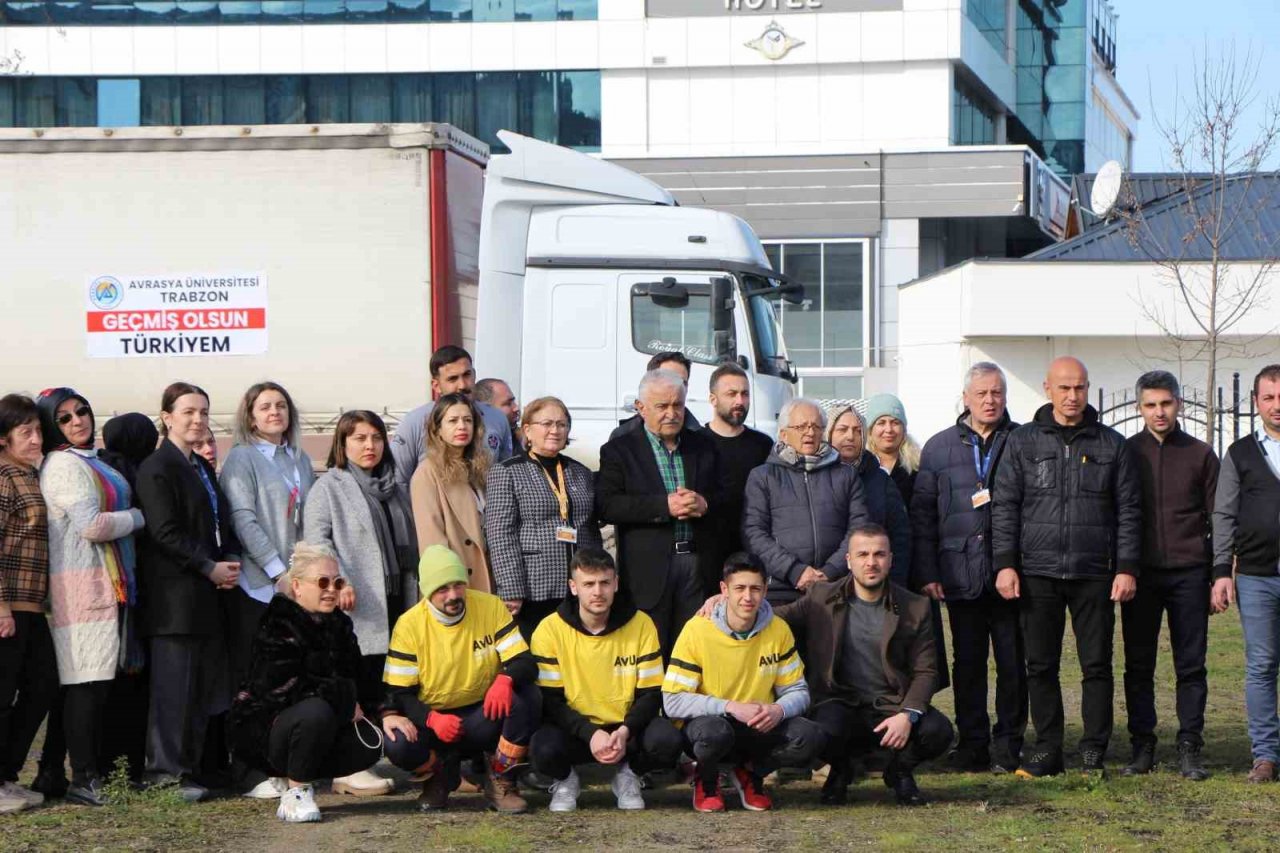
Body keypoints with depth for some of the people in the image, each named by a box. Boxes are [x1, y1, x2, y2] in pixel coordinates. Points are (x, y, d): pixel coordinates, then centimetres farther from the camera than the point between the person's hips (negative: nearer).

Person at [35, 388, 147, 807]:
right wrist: (137, 516, -4)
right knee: (86, 684, -9)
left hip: (111, 583, 9)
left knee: (103, 682, 9)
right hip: (81, 586, -9)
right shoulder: (64, 465, -9)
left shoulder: (96, 462, 21)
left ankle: (100, 771, 14)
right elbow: (92, 525, -17)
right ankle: (83, 780, -7)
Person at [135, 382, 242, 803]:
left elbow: (223, 523, 21)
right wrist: (209, 567, -15)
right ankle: (166, 772, -3)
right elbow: (165, 533, -14)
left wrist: (231, 561, 3)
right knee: (174, 685, -7)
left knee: (206, 686, 7)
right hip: (174, 593, -8)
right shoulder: (157, 468, -7)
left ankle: (188, 767, 13)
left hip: (209, 594, 8)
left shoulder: (203, 468, 20)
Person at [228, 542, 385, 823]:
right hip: (263, 725, -7)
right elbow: (284, 686, -26)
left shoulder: (339, 625, 11)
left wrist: (379, 711, -3)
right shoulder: (279, 626, -15)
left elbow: (358, 680, 15)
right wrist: (346, 700, -20)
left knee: (371, 743, -16)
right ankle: (295, 793, -19)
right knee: (316, 712, -37)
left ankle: (295, 775, 5)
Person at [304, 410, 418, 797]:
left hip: (394, 605, 7)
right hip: (355, 607, -7)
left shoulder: (394, 490, 22)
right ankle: (348, 769, -4)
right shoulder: (328, 488, 0)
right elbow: (318, 541, -12)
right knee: (352, 687, -7)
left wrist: (414, 594, 21)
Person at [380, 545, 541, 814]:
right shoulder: (409, 625, -11)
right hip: (431, 718, -1)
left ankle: (501, 781, -8)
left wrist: (505, 679, -36)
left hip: (485, 717, 1)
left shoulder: (491, 607, -8)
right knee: (398, 746, -33)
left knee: (528, 697, -29)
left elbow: (526, 663, -11)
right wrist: (432, 719, -30)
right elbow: (399, 692, -10)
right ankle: (441, 771, 6)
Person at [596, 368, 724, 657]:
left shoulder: (704, 447, 15)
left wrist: (704, 504, -10)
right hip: (650, 566, -3)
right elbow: (606, 506, -10)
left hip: (699, 565, 3)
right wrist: (664, 506, -18)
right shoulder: (619, 450, 2)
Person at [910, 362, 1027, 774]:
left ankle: (1008, 742, 12)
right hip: (961, 576, 1)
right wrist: (926, 572, 2)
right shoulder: (939, 447, 9)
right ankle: (972, 743, 14)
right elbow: (922, 513, 9)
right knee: (968, 662, 7)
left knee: (1012, 662, 3)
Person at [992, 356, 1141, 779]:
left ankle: (1094, 752, 8)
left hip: (1094, 575, 0)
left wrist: (1127, 569, -1)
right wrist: (1005, 564, -4)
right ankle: (1047, 750, 11)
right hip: (1037, 573, 0)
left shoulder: (1112, 445, 7)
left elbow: (1128, 510, 7)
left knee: (1097, 665, 1)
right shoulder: (1022, 442, 7)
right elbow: (1004, 505, 5)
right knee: (1041, 666, 4)